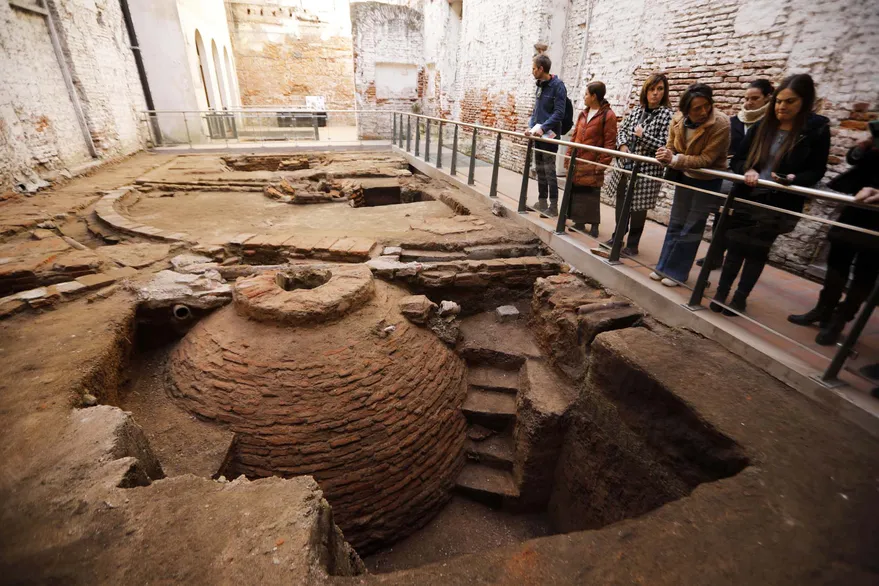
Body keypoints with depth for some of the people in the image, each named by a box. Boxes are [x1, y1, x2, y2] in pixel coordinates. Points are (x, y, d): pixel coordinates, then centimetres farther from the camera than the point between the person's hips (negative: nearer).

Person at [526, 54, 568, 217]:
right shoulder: (540, 85, 14)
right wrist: (531, 126, 5)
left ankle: (553, 206, -2)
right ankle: (542, 202, 20)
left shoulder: (557, 86, -10)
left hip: (549, 135, -8)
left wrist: (543, 128, -23)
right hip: (538, 134, 8)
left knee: (549, 170, -7)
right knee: (540, 169, 11)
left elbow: (559, 113, -16)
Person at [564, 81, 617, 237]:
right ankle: (579, 222, 19)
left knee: (591, 195, -2)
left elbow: (610, 142, -9)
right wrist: (569, 156, 12)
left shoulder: (608, 115, -6)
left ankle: (594, 225, 8)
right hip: (576, 162, 7)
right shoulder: (583, 114, 15)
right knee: (576, 192, 8)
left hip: (592, 164, -6)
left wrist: (603, 163, -15)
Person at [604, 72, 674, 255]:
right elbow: (622, 130, 14)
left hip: (646, 170, -5)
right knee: (621, 203, 15)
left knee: (638, 207, 3)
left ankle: (632, 244, 17)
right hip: (624, 166, 5)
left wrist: (643, 135, -17)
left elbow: (664, 146, -15)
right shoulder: (637, 110, 8)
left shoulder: (667, 115, -8)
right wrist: (622, 144, -5)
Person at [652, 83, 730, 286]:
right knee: (675, 224, 12)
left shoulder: (721, 124, -26)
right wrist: (666, 155, -24)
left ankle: (677, 272, 10)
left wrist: (675, 159, -34)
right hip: (684, 177, 5)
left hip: (708, 181, -5)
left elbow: (706, 159, -27)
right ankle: (665, 266, 22)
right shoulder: (679, 119, -11)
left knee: (692, 228, 1)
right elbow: (671, 146, -1)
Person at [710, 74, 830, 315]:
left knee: (757, 250, 6)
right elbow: (738, 160, 6)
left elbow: (816, 171, -3)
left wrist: (793, 179, -23)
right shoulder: (761, 126, 4)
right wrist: (747, 171, -15)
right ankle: (721, 292, 17)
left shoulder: (817, 130, -4)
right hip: (745, 198, 2)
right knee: (735, 246, 6)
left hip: (779, 204, -2)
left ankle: (740, 297, 17)